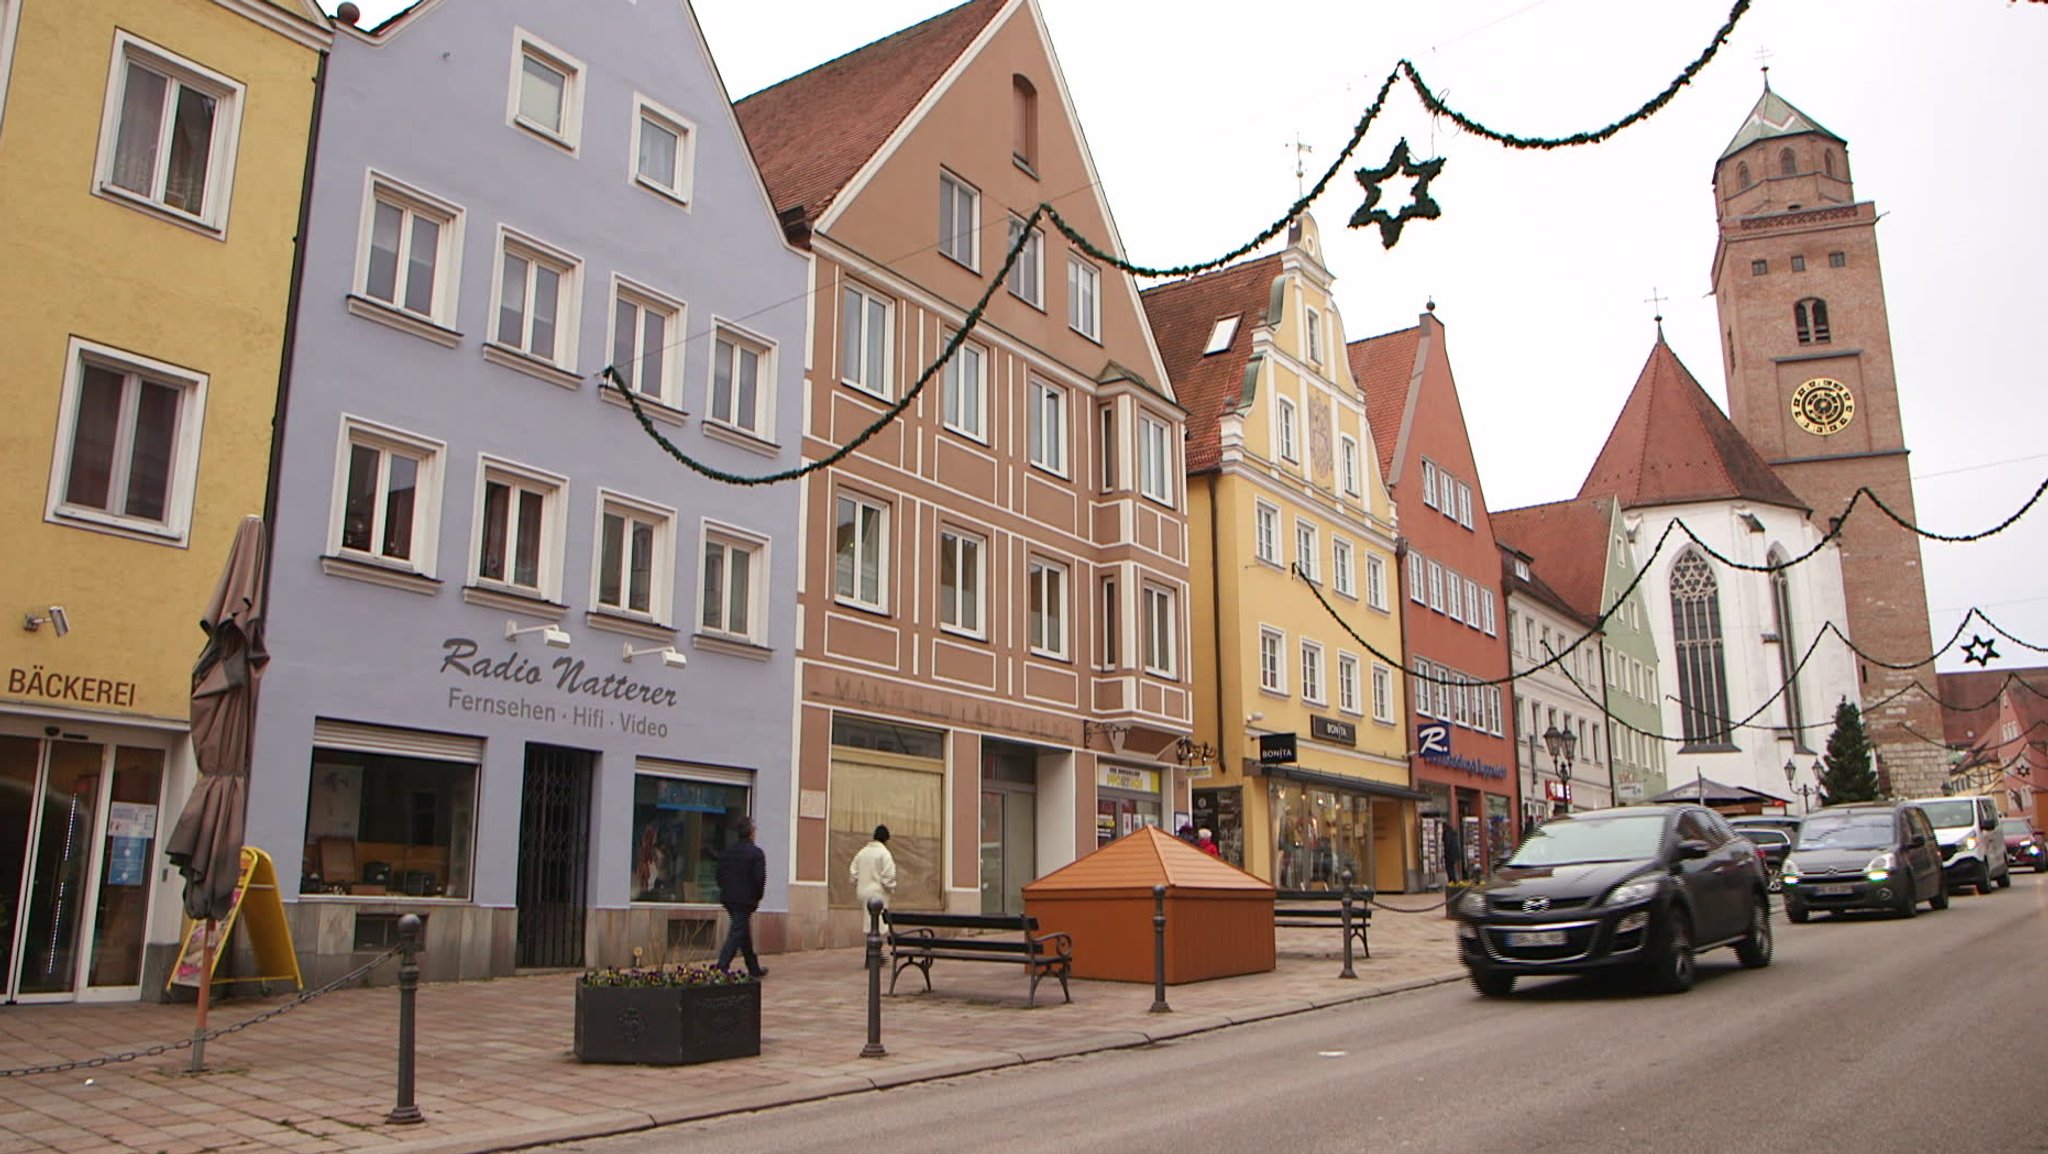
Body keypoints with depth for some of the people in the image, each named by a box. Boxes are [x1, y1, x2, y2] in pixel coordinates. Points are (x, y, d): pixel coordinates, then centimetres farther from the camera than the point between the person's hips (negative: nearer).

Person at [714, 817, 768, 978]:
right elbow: (760, 878, -14)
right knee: (738, 933, -4)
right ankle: (721, 967, -14)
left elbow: (719, 875, 9)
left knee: (744, 932, 16)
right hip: (746, 899, -7)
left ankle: (754, 968, 26)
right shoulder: (756, 852, -10)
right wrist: (757, 897, -1)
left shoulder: (727, 851, 8)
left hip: (728, 898, 7)